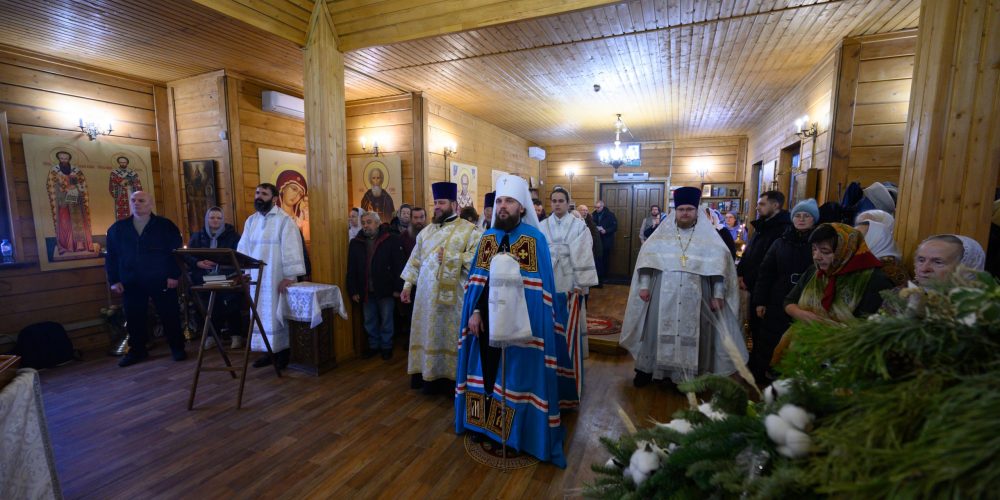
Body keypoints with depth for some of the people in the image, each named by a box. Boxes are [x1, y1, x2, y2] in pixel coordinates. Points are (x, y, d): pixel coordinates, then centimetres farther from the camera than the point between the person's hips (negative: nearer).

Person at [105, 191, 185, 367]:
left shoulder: (166, 225, 0)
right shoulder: (117, 228, 9)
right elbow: (111, 256, 11)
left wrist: (174, 275, -10)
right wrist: (114, 281, 4)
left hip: (161, 281, -3)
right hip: (131, 283, 3)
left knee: (169, 315, 2)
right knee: (134, 318, 10)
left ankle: (177, 347, 14)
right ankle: (137, 350, 26)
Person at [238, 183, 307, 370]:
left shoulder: (284, 220, -9)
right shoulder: (251, 220, 11)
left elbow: (290, 249, -15)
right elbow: (243, 248, 11)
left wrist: (289, 276, -20)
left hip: (278, 279, -6)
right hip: (256, 278, 6)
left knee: (279, 315, 3)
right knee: (262, 315, 12)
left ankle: (284, 352, 15)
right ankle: (269, 351, 24)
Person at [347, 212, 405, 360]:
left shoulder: (392, 240, -7)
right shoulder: (355, 243, 5)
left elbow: (398, 266, -9)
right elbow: (351, 270, 6)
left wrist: (398, 288, -12)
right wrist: (353, 291, 2)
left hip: (385, 290, -4)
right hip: (366, 291, 4)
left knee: (386, 321, 9)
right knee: (369, 321, 15)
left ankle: (386, 346, 26)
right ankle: (373, 345, 32)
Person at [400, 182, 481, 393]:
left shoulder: (469, 230, -6)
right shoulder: (427, 230, 12)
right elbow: (415, 259, 14)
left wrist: (451, 257, -20)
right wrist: (408, 284, 10)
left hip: (452, 295, -5)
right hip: (426, 294, 5)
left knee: (450, 337, 5)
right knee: (430, 334, 12)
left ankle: (452, 378, 20)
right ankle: (431, 376, 27)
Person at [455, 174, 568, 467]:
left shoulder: (535, 239, -8)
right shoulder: (487, 238, 6)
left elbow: (539, 287, -10)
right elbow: (477, 280, 7)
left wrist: (529, 322, -15)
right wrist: (474, 312, -2)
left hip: (521, 321, -4)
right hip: (487, 318, 4)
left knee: (517, 375, 8)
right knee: (486, 370, 15)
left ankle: (518, 430, 28)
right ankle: (484, 423, 36)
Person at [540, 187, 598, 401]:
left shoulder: (579, 226, 0)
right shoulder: (542, 226, 6)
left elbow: (583, 256, -4)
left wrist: (581, 285, -9)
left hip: (570, 286, -2)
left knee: (568, 332, 2)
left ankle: (570, 382, 16)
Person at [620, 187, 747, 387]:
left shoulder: (709, 237, 3)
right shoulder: (662, 233, 5)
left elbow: (719, 265, 0)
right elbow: (647, 258, 1)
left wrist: (718, 294, -7)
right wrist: (644, 285, -6)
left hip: (694, 297, 0)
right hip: (663, 295, 1)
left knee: (690, 335, 6)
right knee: (657, 331, 7)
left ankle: (687, 375, 21)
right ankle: (647, 368, 20)